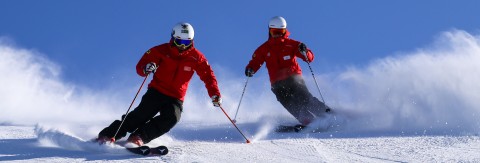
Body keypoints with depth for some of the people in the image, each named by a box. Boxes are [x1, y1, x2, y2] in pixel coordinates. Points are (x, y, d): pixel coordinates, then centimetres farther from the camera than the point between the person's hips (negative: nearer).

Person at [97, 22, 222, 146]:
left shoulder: (196, 57, -3)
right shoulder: (161, 51, -6)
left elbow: (208, 75, 3)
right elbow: (140, 67, -5)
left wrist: (215, 94, -12)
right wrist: (146, 69, -30)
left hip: (175, 98, 1)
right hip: (156, 91, -1)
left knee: (171, 118, -27)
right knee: (142, 114, -21)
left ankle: (138, 137, -29)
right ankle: (107, 135, -16)